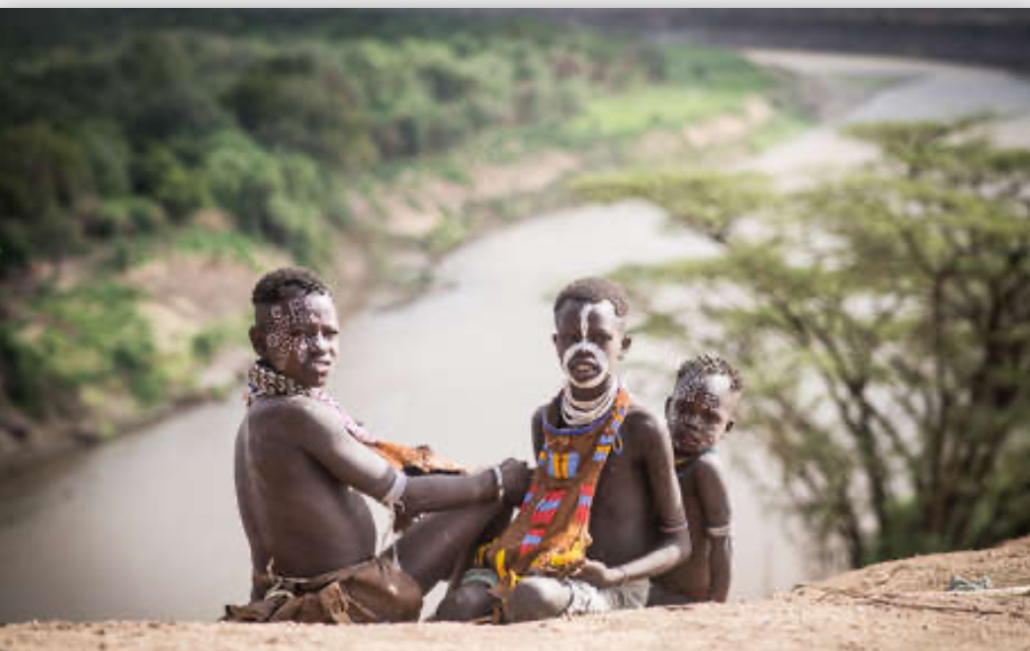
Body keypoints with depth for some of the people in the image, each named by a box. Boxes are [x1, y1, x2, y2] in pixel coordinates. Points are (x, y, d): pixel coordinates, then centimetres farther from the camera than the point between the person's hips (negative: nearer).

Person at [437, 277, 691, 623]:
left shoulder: (641, 430, -5)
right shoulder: (544, 422, 14)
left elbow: (677, 541, 0)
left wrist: (614, 577, -18)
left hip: (614, 594, -5)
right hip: (548, 572, 5)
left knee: (531, 597, -37)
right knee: (459, 605, -27)